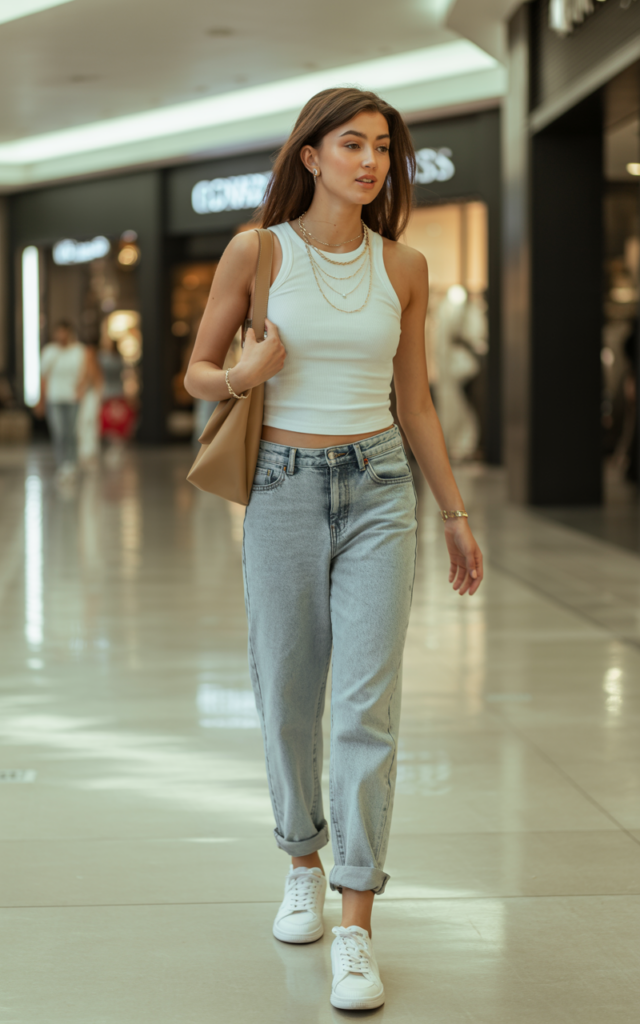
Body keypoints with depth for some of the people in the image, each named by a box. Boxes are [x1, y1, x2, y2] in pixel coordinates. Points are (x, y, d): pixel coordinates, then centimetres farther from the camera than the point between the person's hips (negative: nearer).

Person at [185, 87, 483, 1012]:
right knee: (287, 697, 9)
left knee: (367, 704, -7)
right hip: (284, 491, 0)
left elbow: (415, 399, 11)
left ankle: (355, 930, -3)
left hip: (380, 491, 1)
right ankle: (304, 866, 34)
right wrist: (242, 375, -17)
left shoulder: (404, 267, 4)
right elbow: (198, 373, 6)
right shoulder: (257, 251, -2)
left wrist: (456, 512, 12)